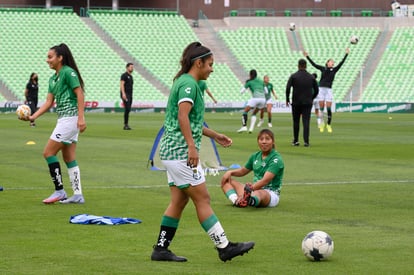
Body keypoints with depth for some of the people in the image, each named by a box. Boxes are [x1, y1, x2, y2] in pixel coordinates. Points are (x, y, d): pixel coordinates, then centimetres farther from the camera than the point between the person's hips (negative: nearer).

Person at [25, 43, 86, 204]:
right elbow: (49, 102, 14)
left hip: (70, 118, -9)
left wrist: (81, 118, -22)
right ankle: (77, 194, 10)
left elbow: (80, 94, -16)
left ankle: (59, 191, -2)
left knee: (48, 153, -7)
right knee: (68, 157, 9)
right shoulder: (53, 79, 16)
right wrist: (33, 117, 3)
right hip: (63, 119, 9)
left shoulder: (68, 72, -11)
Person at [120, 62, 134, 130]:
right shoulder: (124, 75, -6)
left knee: (128, 110, 5)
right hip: (125, 95, -9)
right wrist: (123, 93, -28)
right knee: (127, 109, -17)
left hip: (130, 95, 9)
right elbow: (122, 84, -16)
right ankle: (126, 125, -15)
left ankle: (126, 125, 6)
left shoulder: (131, 76, 21)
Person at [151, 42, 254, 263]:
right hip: (181, 152, -10)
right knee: (202, 199, -7)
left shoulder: (183, 82, 20)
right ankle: (224, 247, -5)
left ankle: (161, 249, 10)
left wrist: (214, 135, 31)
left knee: (179, 201, 10)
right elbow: (183, 116, -25)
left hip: (172, 153, 10)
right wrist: (192, 146, -30)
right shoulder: (189, 84, -12)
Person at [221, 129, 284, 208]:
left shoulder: (276, 159, -12)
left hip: (271, 193, -8)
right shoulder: (255, 156, 11)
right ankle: (236, 201, -37)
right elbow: (243, 171, 26)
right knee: (226, 180, -3)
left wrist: (251, 188, -38)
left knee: (259, 193, -43)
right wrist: (230, 172, 5)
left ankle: (250, 200, -83)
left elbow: (265, 180, -25)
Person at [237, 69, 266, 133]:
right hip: (263, 99, 5)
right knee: (254, 114, 22)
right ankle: (251, 128, 5)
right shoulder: (261, 81, 22)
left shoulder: (249, 82, 10)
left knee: (245, 111, 4)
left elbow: (241, 92, 13)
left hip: (255, 98, -5)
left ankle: (244, 126, -15)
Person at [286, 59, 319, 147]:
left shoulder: (293, 76, -3)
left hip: (296, 102, -1)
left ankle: (296, 140, 18)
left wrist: (287, 99, -2)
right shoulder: (311, 77, 5)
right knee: (306, 122, -3)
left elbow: (288, 88, -13)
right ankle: (306, 141, -14)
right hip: (307, 103, 1)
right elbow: (316, 90, 7)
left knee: (296, 122, 12)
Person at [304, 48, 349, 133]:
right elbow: (314, 64, 7)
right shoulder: (323, 68, 9)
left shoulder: (334, 70, 9)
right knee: (321, 108, 2)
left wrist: (346, 54, 2)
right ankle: (322, 123, 18)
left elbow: (341, 63, 5)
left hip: (329, 90, 0)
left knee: (329, 108, -4)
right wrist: (307, 56, 3)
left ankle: (329, 124, 7)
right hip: (321, 89, 0)